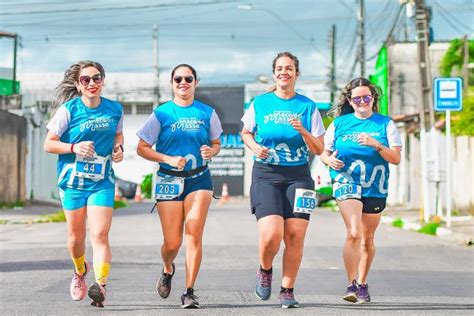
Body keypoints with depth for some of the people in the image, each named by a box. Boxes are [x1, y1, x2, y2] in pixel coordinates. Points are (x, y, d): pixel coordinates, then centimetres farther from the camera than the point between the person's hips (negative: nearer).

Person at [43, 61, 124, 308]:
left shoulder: (115, 109, 2)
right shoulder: (68, 109, -7)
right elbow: (49, 144, -5)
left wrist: (119, 148, 1)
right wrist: (74, 147, -20)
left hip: (102, 181, 1)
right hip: (72, 179, 0)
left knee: (100, 235, -14)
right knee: (76, 237, 11)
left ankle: (101, 285, -21)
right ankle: (80, 271, 40)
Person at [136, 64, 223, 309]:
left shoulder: (207, 113, 5)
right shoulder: (161, 113, 0)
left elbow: (216, 143, 17)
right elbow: (142, 148, 1)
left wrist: (211, 151, -7)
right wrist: (169, 159, -13)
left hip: (199, 179, 1)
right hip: (169, 180, -1)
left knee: (194, 235, -13)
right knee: (172, 243, -1)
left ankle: (189, 292, -7)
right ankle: (167, 270, 34)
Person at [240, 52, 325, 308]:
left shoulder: (308, 106, 6)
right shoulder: (259, 103, 6)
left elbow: (318, 150, 5)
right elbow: (246, 133, 21)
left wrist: (302, 131, -12)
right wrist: (255, 147, 0)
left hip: (298, 176, 1)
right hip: (266, 175, -1)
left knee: (295, 237, -7)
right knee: (271, 235, -17)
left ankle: (287, 290, 9)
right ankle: (265, 270, 15)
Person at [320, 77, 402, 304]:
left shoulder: (385, 124, 4)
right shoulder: (339, 123, 6)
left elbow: (396, 158, -2)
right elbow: (324, 152, 12)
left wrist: (376, 145, -18)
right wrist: (329, 160, -11)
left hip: (375, 187, 2)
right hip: (347, 181, -2)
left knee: (367, 239, 11)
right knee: (353, 233, -21)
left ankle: (362, 285, 28)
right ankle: (352, 284, -15)